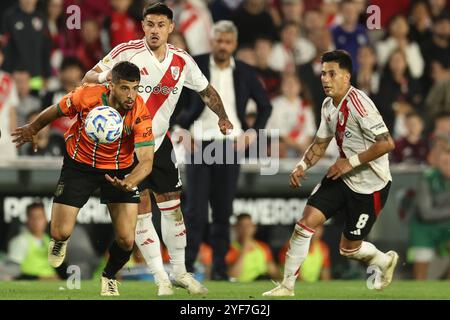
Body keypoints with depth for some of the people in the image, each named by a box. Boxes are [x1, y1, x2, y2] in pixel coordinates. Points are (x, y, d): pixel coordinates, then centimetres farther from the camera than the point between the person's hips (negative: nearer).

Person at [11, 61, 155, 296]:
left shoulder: (140, 114, -26)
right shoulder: (87, 96, -25)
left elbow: (146, 160, -30)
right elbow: (57, 110, -3)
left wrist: (130, 182, -51)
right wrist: (32, 129, 14)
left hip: (119, 170, 0)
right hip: (79, 165, 0)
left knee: (126, 241, -10)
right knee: (60, 233, -7)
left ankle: (109, 277, 25)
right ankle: (60, 241, 34)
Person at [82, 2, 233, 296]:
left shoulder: (182, 61, 1)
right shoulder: (126, 52, -11)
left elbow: (206, 90, 16)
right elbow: (88, 78, -9)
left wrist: (222, 116, 0)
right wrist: (104, 76, -32)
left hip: (159, 141, 4)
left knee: (172, 206, 5)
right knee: (142, 210, -8)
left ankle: (180, 272, 19)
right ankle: (161, 279, -2)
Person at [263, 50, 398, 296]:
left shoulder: (358, 103, -24)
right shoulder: (328, 105, 4)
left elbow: (387, 143, -28)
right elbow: (320, 144, 17)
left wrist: (351, 162, -24)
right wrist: (301, 167, 0)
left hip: (370, 185, -7)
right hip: (341, 177, 7)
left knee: (349, 248, 5)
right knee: (306, 222, -8)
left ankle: (386, 261, 37)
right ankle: (287, 286, 1)